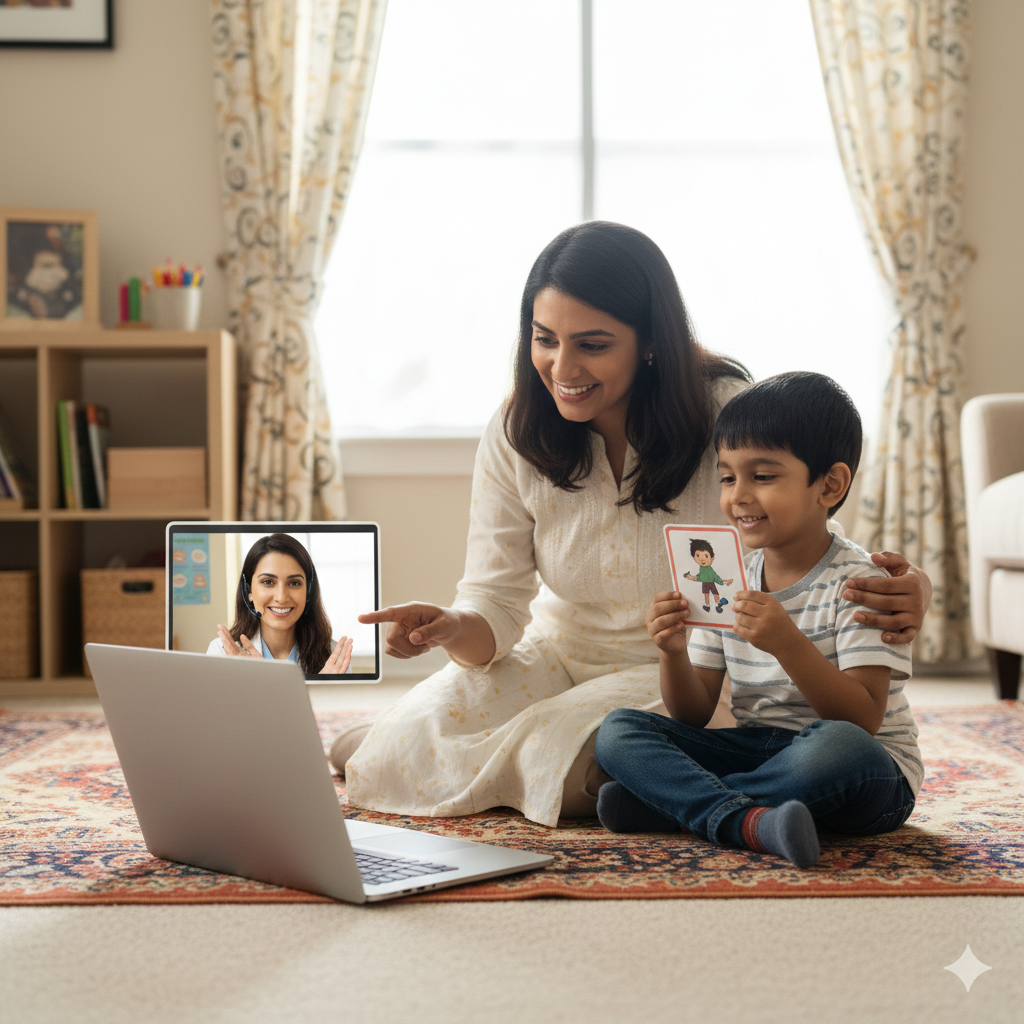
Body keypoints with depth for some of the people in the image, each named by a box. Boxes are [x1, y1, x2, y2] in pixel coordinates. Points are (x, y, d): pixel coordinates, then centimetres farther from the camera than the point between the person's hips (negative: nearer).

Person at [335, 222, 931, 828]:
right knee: (407, 745, -20)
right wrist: (451, 629, -35)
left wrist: (903, 591, -39)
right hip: (560, 655, 3)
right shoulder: (515, 437, -10)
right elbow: (495, 604, -10)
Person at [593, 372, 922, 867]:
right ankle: (748, 822, -35)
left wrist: (788, 644, -32)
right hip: (754, 749, 5)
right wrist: (674, 654, -14)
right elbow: (694, 717, 6)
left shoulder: (860, 582, -10)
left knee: (837, 746, -40)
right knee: (618, 731, -12)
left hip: (873, 781, -5)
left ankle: (668, 800, -24)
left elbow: (863, 720, -19)